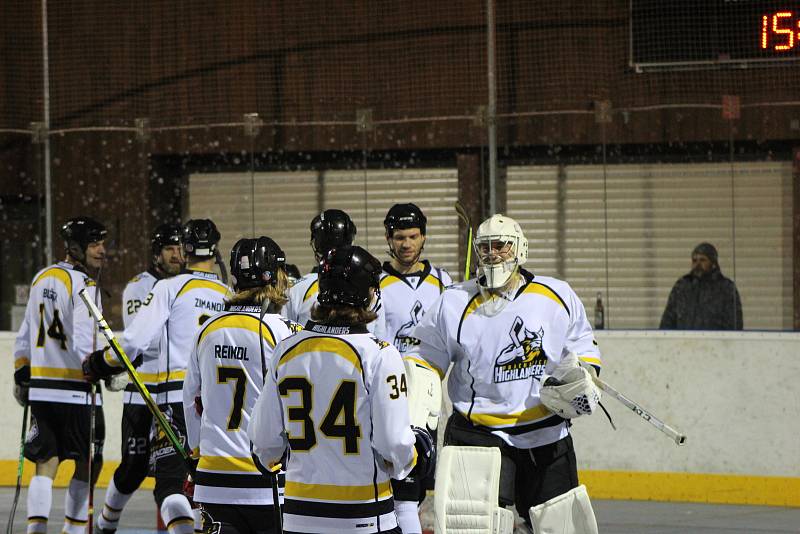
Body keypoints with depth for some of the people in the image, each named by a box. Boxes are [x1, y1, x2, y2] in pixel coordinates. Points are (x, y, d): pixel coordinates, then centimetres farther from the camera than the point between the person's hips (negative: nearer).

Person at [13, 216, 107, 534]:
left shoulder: (42, 279, 13)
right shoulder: (84, 285, -11)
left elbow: (25, 335, 19)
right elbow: (81, 344, -20)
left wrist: (21, 376, 27)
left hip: (41, 388, 7)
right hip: (76, 389, -7)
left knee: (46, 461, 6)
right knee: (88, 463, 6)